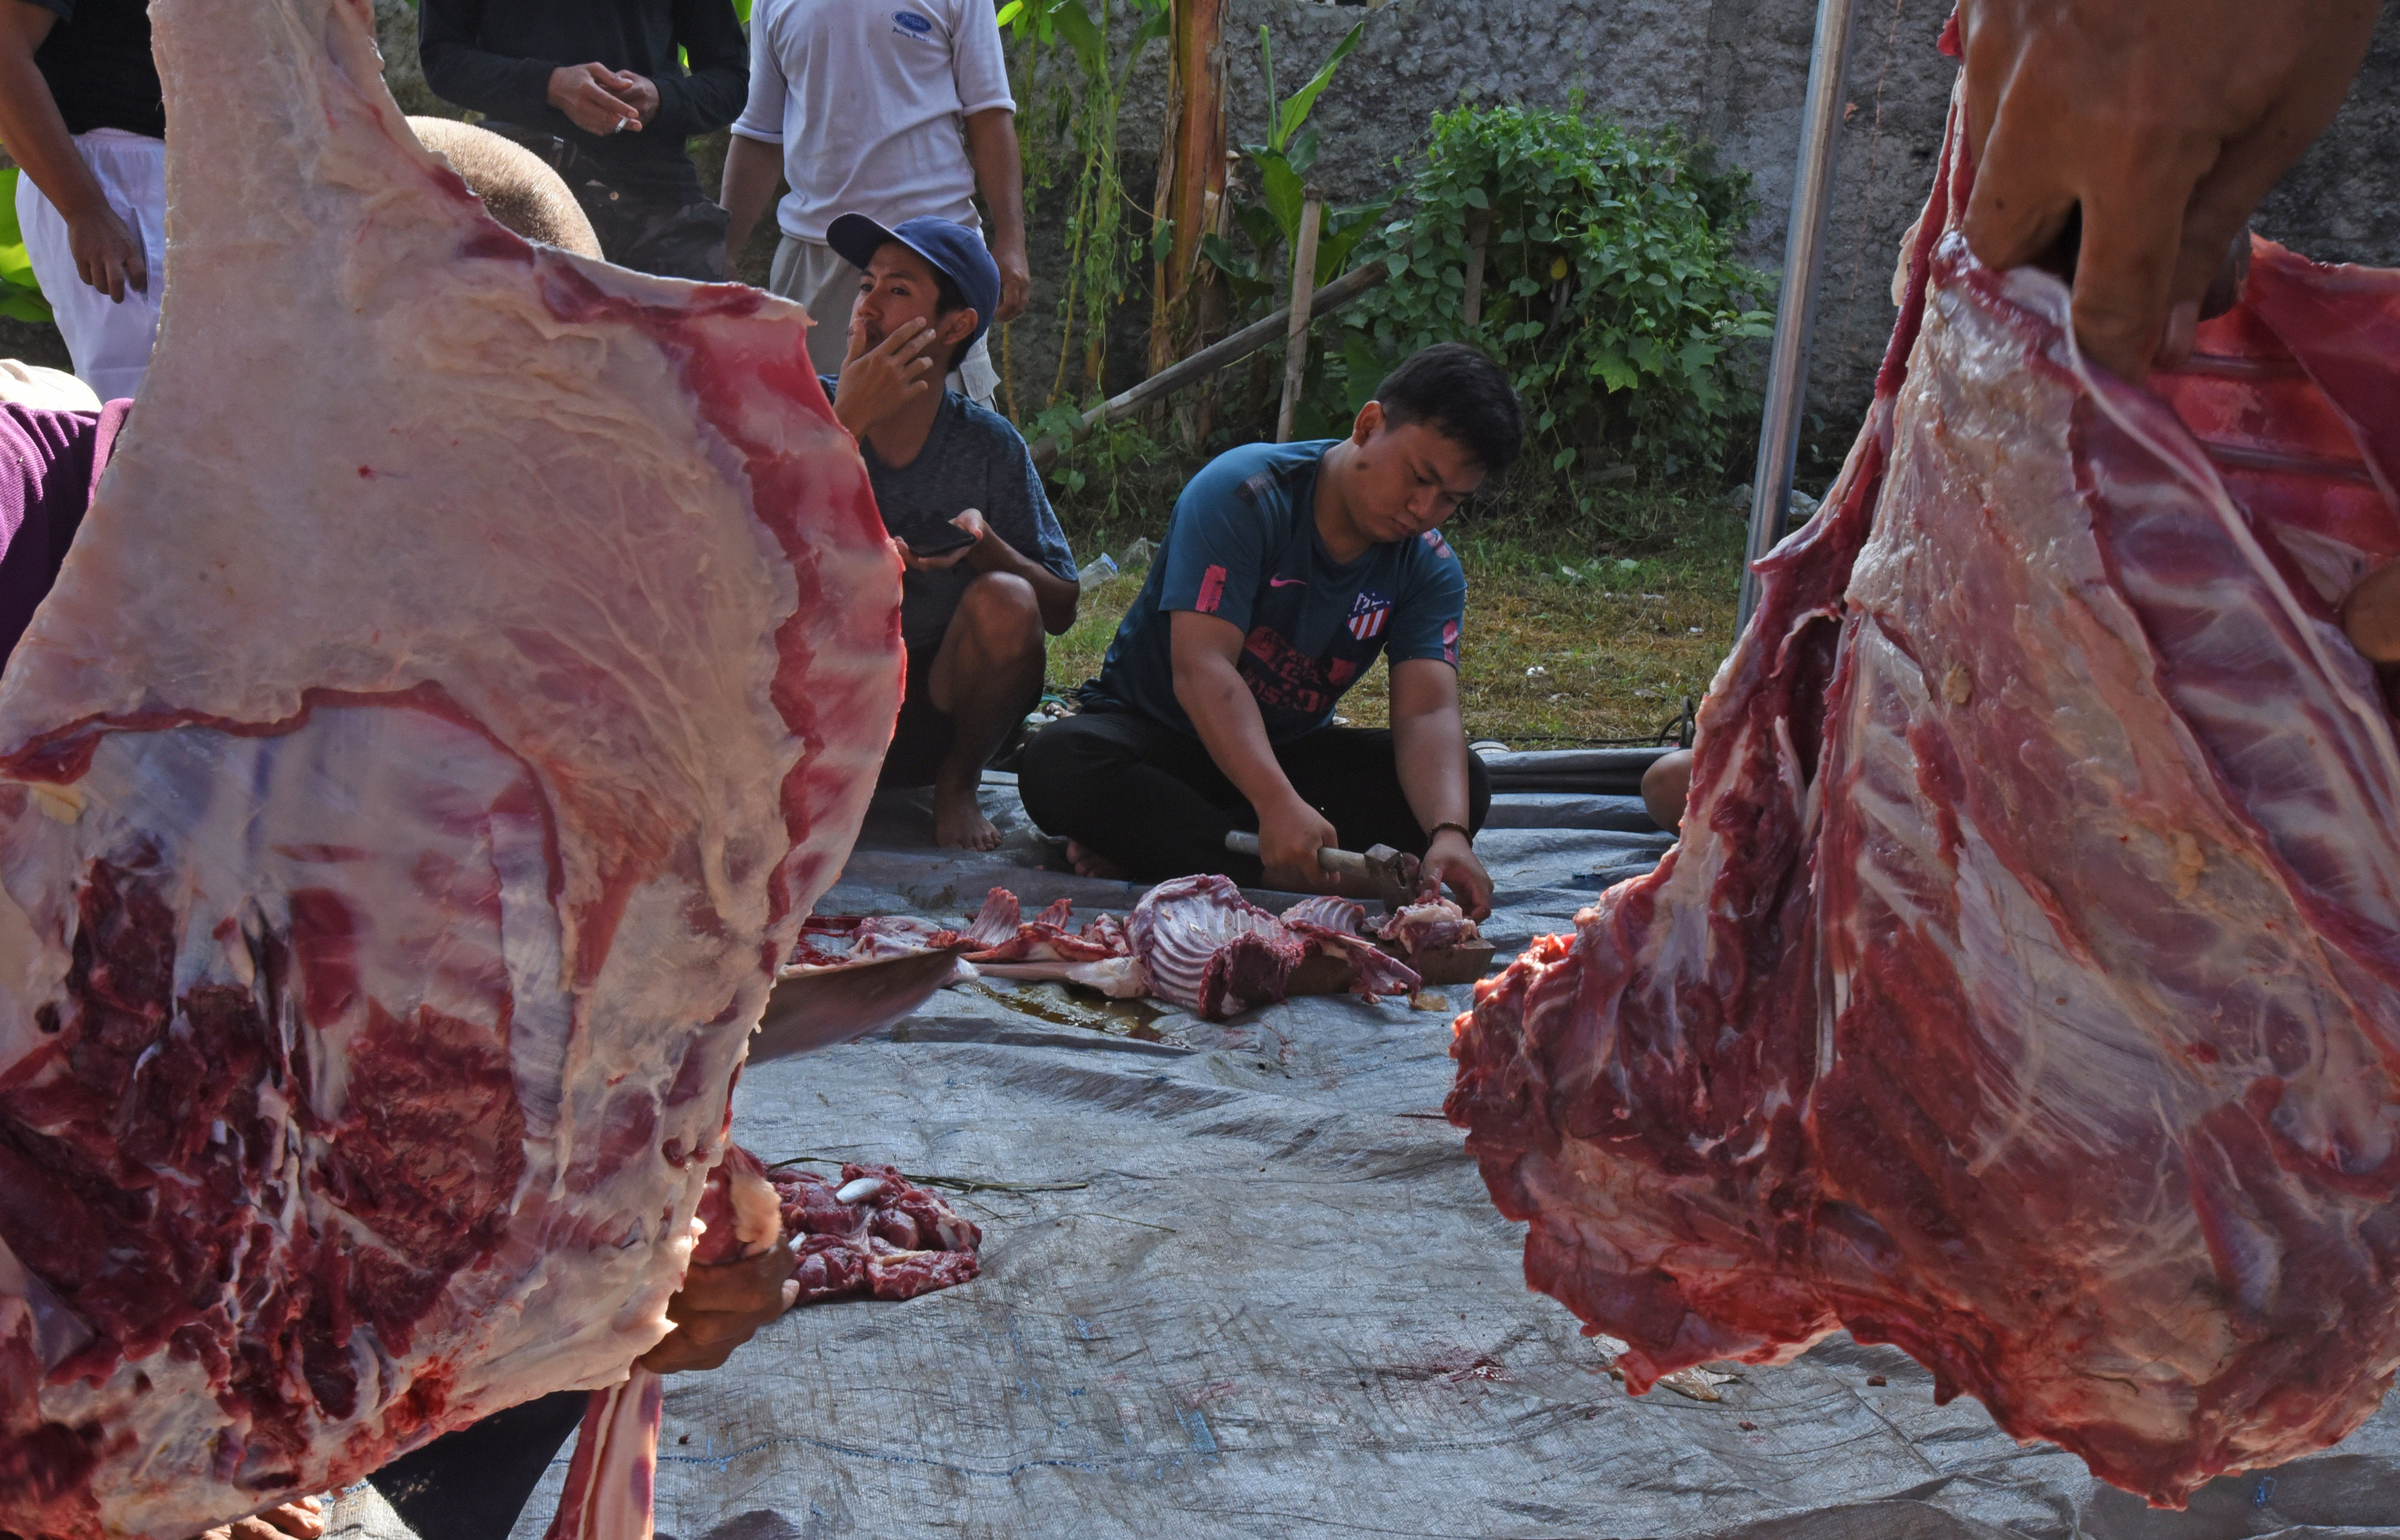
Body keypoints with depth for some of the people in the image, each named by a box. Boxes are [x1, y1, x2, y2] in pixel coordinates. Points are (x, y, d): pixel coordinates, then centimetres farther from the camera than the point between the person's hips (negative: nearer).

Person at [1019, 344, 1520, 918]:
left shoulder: (1430, 570, -7)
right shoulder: (1244, 494, -22)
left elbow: (1428, 713, -21)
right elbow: (1201, 668, -33)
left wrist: (1448, 834, -43)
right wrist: (1279, 805, -47)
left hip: (1289, 752, 5)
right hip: (1154, 732, -4)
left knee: (1461, 785, -21)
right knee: (1059, 764, -36)